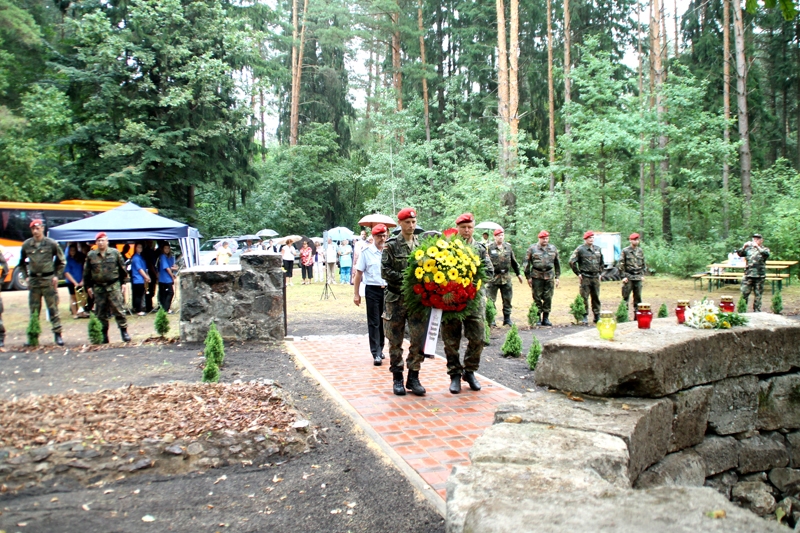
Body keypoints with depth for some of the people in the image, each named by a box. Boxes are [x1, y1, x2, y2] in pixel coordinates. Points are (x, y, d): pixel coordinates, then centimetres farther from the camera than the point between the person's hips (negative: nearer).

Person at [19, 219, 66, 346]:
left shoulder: (51, 243, -3)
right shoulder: (26, 245, 5)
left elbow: (61, 261, 6)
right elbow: (22, 262, 19)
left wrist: (56, 276, 0)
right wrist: (26, 276, 9)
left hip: (48, 280, -3)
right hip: (33, 280, 3)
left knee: (53, 308, -1)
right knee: (34, 310, 8)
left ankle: (57, 333, 2)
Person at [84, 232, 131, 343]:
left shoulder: (115, 253, 4)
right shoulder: (91, 255, 7)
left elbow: (122, 269, 8)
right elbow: (86, 272, 12)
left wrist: (123, 283, 4)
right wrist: (88, 286, 8)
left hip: (114, 285, -2)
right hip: (98, 287, 2)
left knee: (118, 309, -6)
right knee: (101, 313, 6)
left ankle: (124, 331, 0)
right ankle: (103, 335, 13)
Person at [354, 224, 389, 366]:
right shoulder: (366, 252, -2)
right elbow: (359, 273, 1)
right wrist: (356, 294, -1)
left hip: (388, 290, 2)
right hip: (372, 290, -2)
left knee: (384, 321, 12)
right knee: (374, 322, 1)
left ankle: (380, 349, 27)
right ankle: (376, 354, 4)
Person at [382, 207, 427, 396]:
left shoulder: (422, 244, 8)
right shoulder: (391, 245, -2)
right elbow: (385, 272, -9)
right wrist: (406, 277, -16)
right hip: (396, 299, -3)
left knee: (419, 339, 3)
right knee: (396, 341, 6)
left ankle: (413, 377, 15)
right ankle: (397, 378, 18)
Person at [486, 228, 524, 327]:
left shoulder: (508, 247, 10)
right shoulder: (489, 248, -5)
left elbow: (514, 262, 18)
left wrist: (518, 273, 20)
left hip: (506, 277, 4)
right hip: (493, 277, -4)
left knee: (507, 299, 8)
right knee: (490, 300, -1)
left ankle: (507, 319, 19)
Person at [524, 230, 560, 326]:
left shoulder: (553, 249, 12)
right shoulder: (532, 248, 2)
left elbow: (557, 264, 17)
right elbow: (527, 263, 3)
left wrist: (557, 277, 11)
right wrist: (528, 277, -2)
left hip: (549, 276, 3)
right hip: (536, 276, -3)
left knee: (548, 298, 3)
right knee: (537, 298, 0)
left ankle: (546, 318, 12)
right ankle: (538, 318, 7)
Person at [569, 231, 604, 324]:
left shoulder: (598, 249, 13)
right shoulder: (580, 249, -5)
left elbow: (601, 262, 26)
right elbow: (571, 261, -7)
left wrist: (600, 273, 17)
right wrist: (578, 273, -7)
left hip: (596, 277, 5)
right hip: (585, 277, -5)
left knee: (596, 297, 10)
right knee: (584, 298, -4)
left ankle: (597, 316, 19)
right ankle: (584, 317, 2)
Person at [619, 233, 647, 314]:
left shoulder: (640, 251, 11)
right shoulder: (625, 251, -4)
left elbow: (643, 264, 19)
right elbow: (620, 265, -6)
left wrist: (642, 275, 11)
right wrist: (624, 276, -10)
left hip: (638, 277, 5)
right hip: (628, 278, -5)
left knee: (638, 297, 8)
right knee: (625, 297, -3)